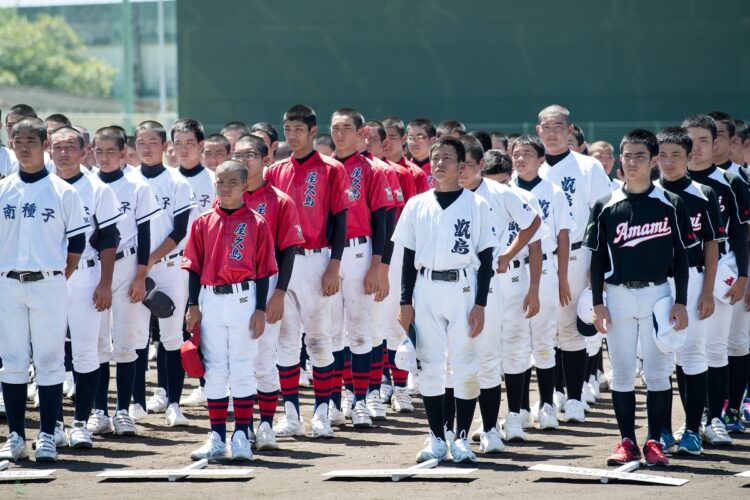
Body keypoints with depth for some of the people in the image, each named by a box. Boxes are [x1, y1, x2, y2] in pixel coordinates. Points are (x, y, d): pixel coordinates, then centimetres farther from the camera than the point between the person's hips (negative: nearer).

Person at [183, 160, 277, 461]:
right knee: (214, 370, 6)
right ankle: (216, 438, 12)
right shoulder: (204, 223, 6)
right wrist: (193, 306, 1)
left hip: (243, 300, -3)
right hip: (210, 300, 3)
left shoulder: (256, 223, -1)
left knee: (242, 369, 0)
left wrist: (260, 310, -6)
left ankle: (241, 436, 7)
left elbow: (263, 269, -1)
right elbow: (194, 266, 7)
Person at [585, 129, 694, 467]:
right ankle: (627, 442, 10)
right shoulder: (605, 207, 3)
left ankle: (655, 442, 6)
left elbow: (681, 258, 3)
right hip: (618, 296, 1)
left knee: (658, 371, 0)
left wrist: (681, 302, -3)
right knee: (621, 372, 4)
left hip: (657, 294, -1)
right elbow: (597, 258, 5)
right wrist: (597, 303, -1)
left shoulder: (670, 205, 1)